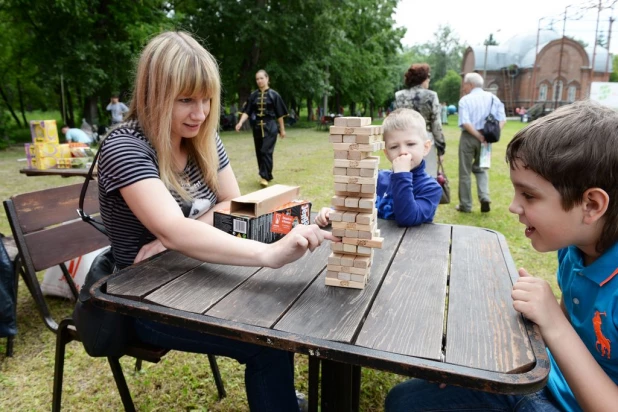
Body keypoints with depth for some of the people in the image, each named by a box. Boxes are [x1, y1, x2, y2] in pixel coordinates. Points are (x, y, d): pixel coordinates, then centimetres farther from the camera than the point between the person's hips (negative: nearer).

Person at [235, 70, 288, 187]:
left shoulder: (274, 95, -2)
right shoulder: (253, 95, 7)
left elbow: (280, 114, 0)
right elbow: (247, 112, 2)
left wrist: (282, 129, 2)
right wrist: (240, 122, -16)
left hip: (270, 127, -5)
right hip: (257, 127, 5)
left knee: (266, 151, -14)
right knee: (259, 153, 8)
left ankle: (265, 177, -11)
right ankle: (267, 175, 21)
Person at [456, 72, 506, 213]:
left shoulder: (465, 99, -7)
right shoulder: (492, 97, 7)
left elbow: (466, 123, -19)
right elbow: (502, 120, -1)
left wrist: (479, 136, -14)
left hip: (469, 137, -4)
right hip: (486, 137, 4)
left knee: (465, 172, 8)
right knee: (481, 168, 21)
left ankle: (465, 205, 15)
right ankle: (485, 197, 0)